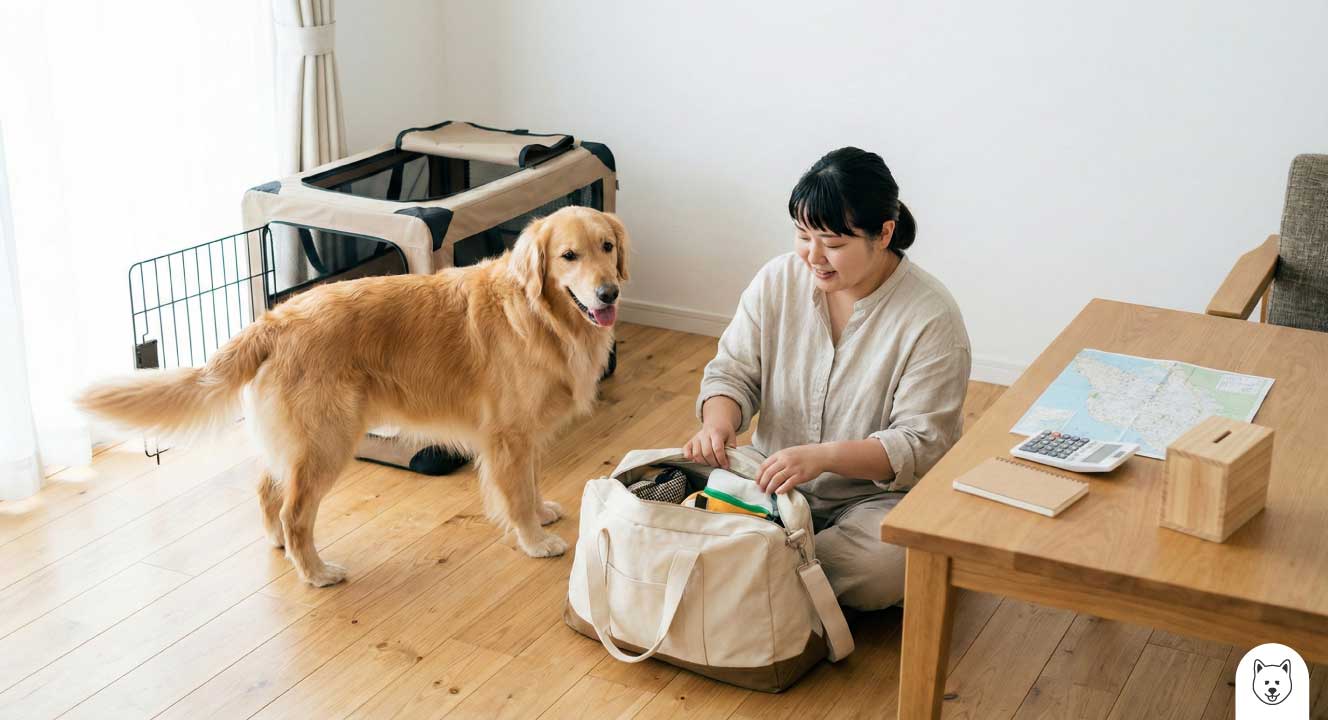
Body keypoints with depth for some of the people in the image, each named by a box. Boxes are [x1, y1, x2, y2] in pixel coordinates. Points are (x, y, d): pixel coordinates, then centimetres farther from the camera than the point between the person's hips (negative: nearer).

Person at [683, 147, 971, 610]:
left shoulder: (931, 318, -17)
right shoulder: (777, 281, -3)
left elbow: (921, 444, -18)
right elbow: (733, 372, 4)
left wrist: (823, 456, -34)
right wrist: (718, 421, -21)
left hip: (880, 494, -3)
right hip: (771, 473, 4)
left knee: (886, 565, -36)